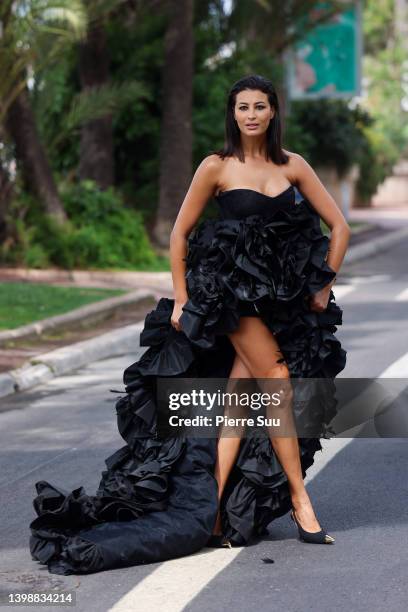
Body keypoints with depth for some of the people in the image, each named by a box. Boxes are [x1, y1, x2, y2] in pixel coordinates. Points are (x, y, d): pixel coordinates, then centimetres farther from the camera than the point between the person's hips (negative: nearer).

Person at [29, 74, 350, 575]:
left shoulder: (293, 166, 7)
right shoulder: (217, 167, -2)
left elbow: (339, 226, 10)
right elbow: (180, 234, 3)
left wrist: (323, 287, 5)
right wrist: (182, 299, 0)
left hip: (281, 297, 4)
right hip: (233, 290, -4)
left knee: (239, 396, -1)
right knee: (277, 383, -13)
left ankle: (215, 507, -1)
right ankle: (299, 500, -5)